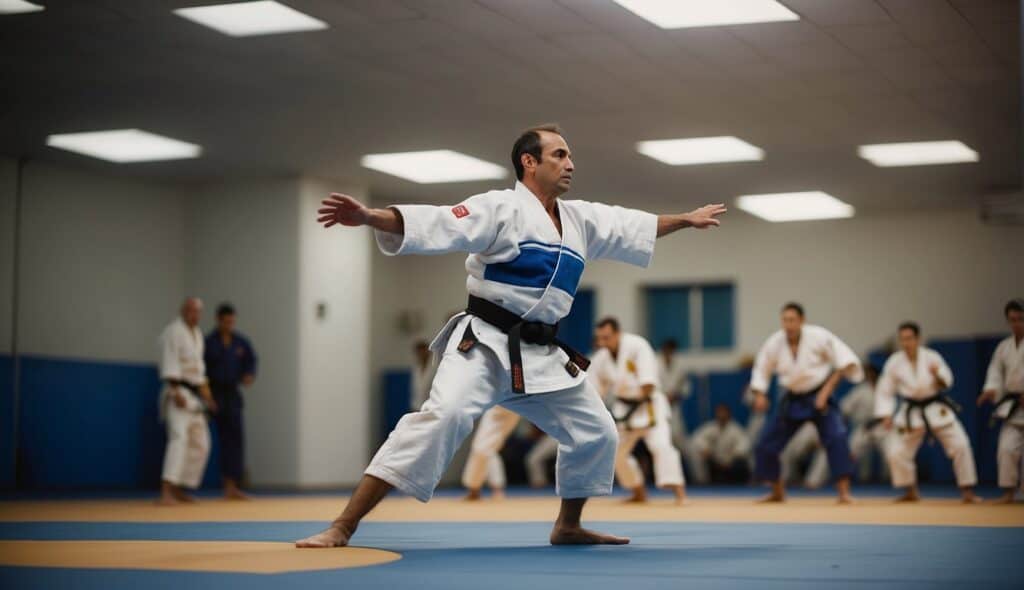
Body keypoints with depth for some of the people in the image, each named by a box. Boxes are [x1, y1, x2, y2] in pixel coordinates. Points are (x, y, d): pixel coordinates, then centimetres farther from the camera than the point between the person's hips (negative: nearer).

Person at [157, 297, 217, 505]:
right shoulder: (173, 332, -11)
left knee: (200, 443, 12)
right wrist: (176, 392, -27)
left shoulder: (197, 334, 17)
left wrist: (206, 394, 21)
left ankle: (179, 489, 22)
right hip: (178, 393, -10)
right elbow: (170, 364, -20)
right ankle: (166, 492, -32)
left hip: (193, 396, 10)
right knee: (179, 437, -24)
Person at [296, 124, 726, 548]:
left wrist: (687, 219, 38)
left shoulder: (582, 219, 13)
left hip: (542, 354, 8)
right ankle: (342, 528, -28)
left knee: (596, 433, 13)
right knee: (440, 418, -28)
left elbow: (636, 226, 30)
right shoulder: (501, 208, -10)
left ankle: (568, 526, 36)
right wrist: (368, 217, -37)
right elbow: (433, 225, -22)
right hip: (486, 345, -8)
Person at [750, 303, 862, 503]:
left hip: (819, 397, -3)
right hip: (793, 400, 3)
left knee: (836, 438, -25)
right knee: (767, 444, 4)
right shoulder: (774, 344, -11)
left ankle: (844, 493, -19)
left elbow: (845, 359, -16)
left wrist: (827, 388, -22)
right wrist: (759, 395, -11)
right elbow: (761, 370, 6)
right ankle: (777, 492, 25)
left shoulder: (819, 336, -20)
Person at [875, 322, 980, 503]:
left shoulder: (931, 357, -12)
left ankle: (967, 491, 3)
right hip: (912, 412, 1)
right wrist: (886, 415, -8)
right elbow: (884, 391, 0)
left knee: (960, 446, -10)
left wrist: (938, 375, -32)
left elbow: (946, 382, -10)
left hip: (937, 409, -1)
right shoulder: (894, 362, -9)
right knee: (897, 453, -4)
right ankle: (911, 492, 19)